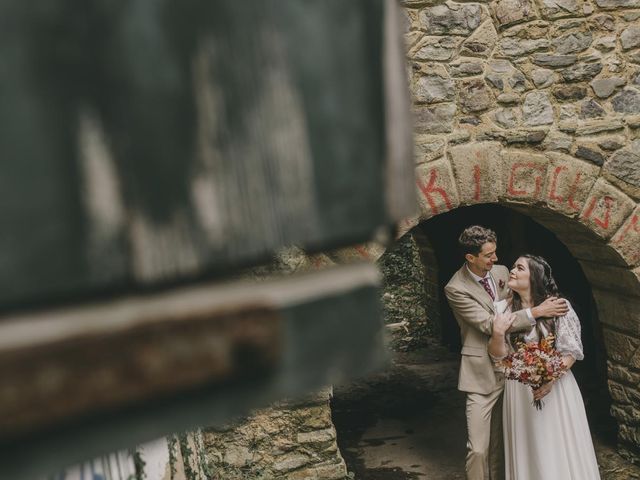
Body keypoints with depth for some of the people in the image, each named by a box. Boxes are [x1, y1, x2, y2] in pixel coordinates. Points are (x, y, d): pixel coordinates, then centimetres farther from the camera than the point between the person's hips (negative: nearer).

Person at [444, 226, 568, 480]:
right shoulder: (456, 289, -16)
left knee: (500, 440, 17)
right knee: (478, 449, -6)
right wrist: (536, 311, -24)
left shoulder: (501, 272, 3)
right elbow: (489, 324, -22)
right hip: (482, 375, -6)